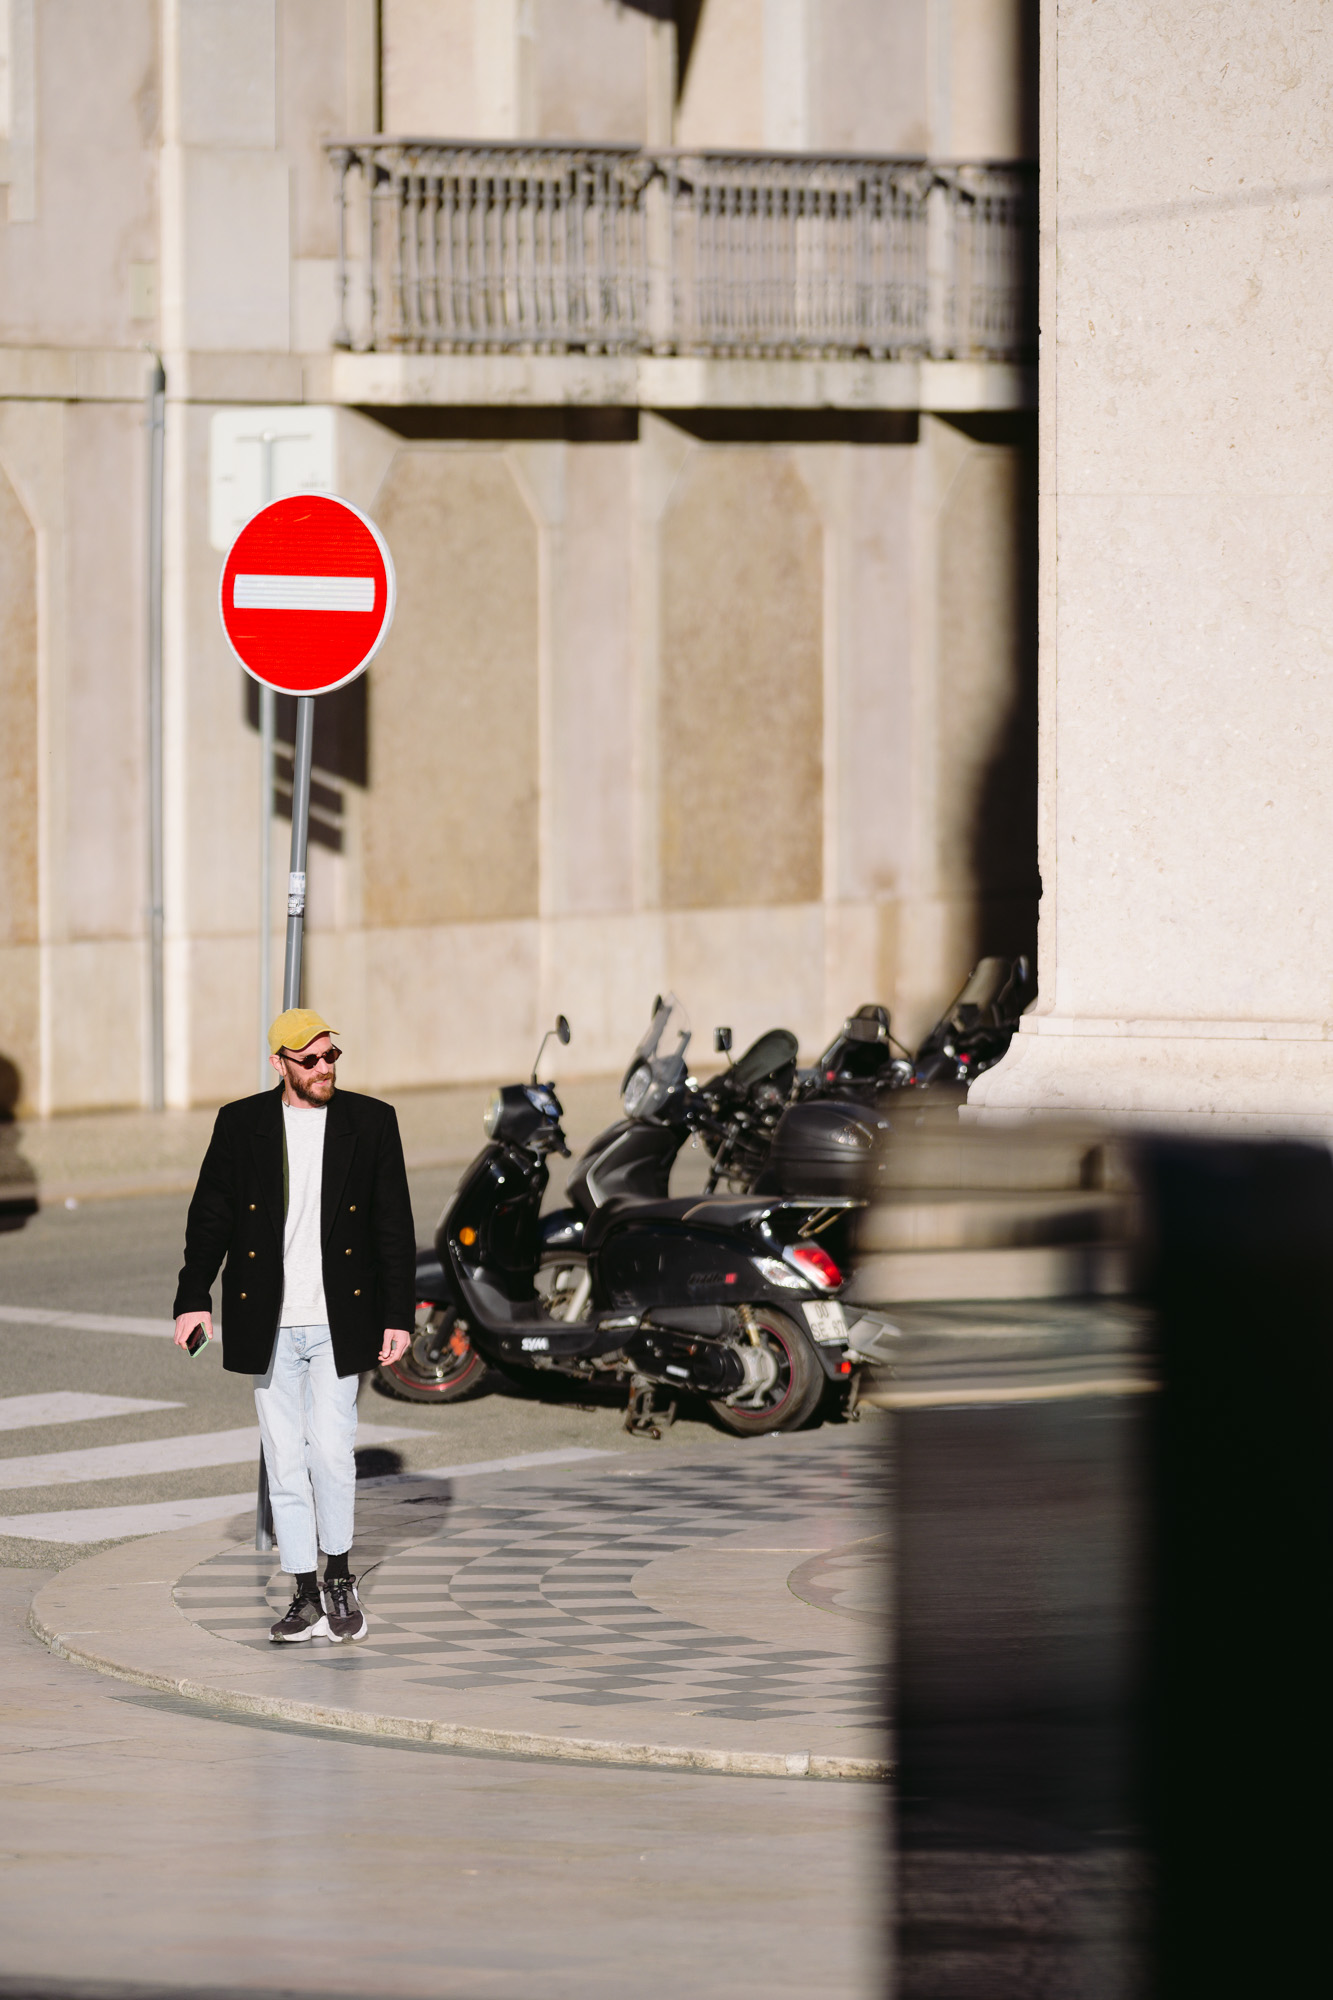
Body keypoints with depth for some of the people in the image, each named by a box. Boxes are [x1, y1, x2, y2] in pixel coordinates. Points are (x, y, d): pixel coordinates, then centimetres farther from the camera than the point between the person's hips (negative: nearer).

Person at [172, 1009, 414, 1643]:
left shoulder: (371, 1122, 4)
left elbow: (395, 1227, 5)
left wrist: (398, 1316, 0)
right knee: (285, 1461, 3)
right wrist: (194, 1297, -7)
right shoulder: (241, 1125, 5)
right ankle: (307, 1598, 10)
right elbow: (210, 1216, 5)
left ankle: (339, 1577, 10)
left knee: (331, 1452, -11)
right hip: (268, 1325, 1)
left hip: (338, 1322, -1)